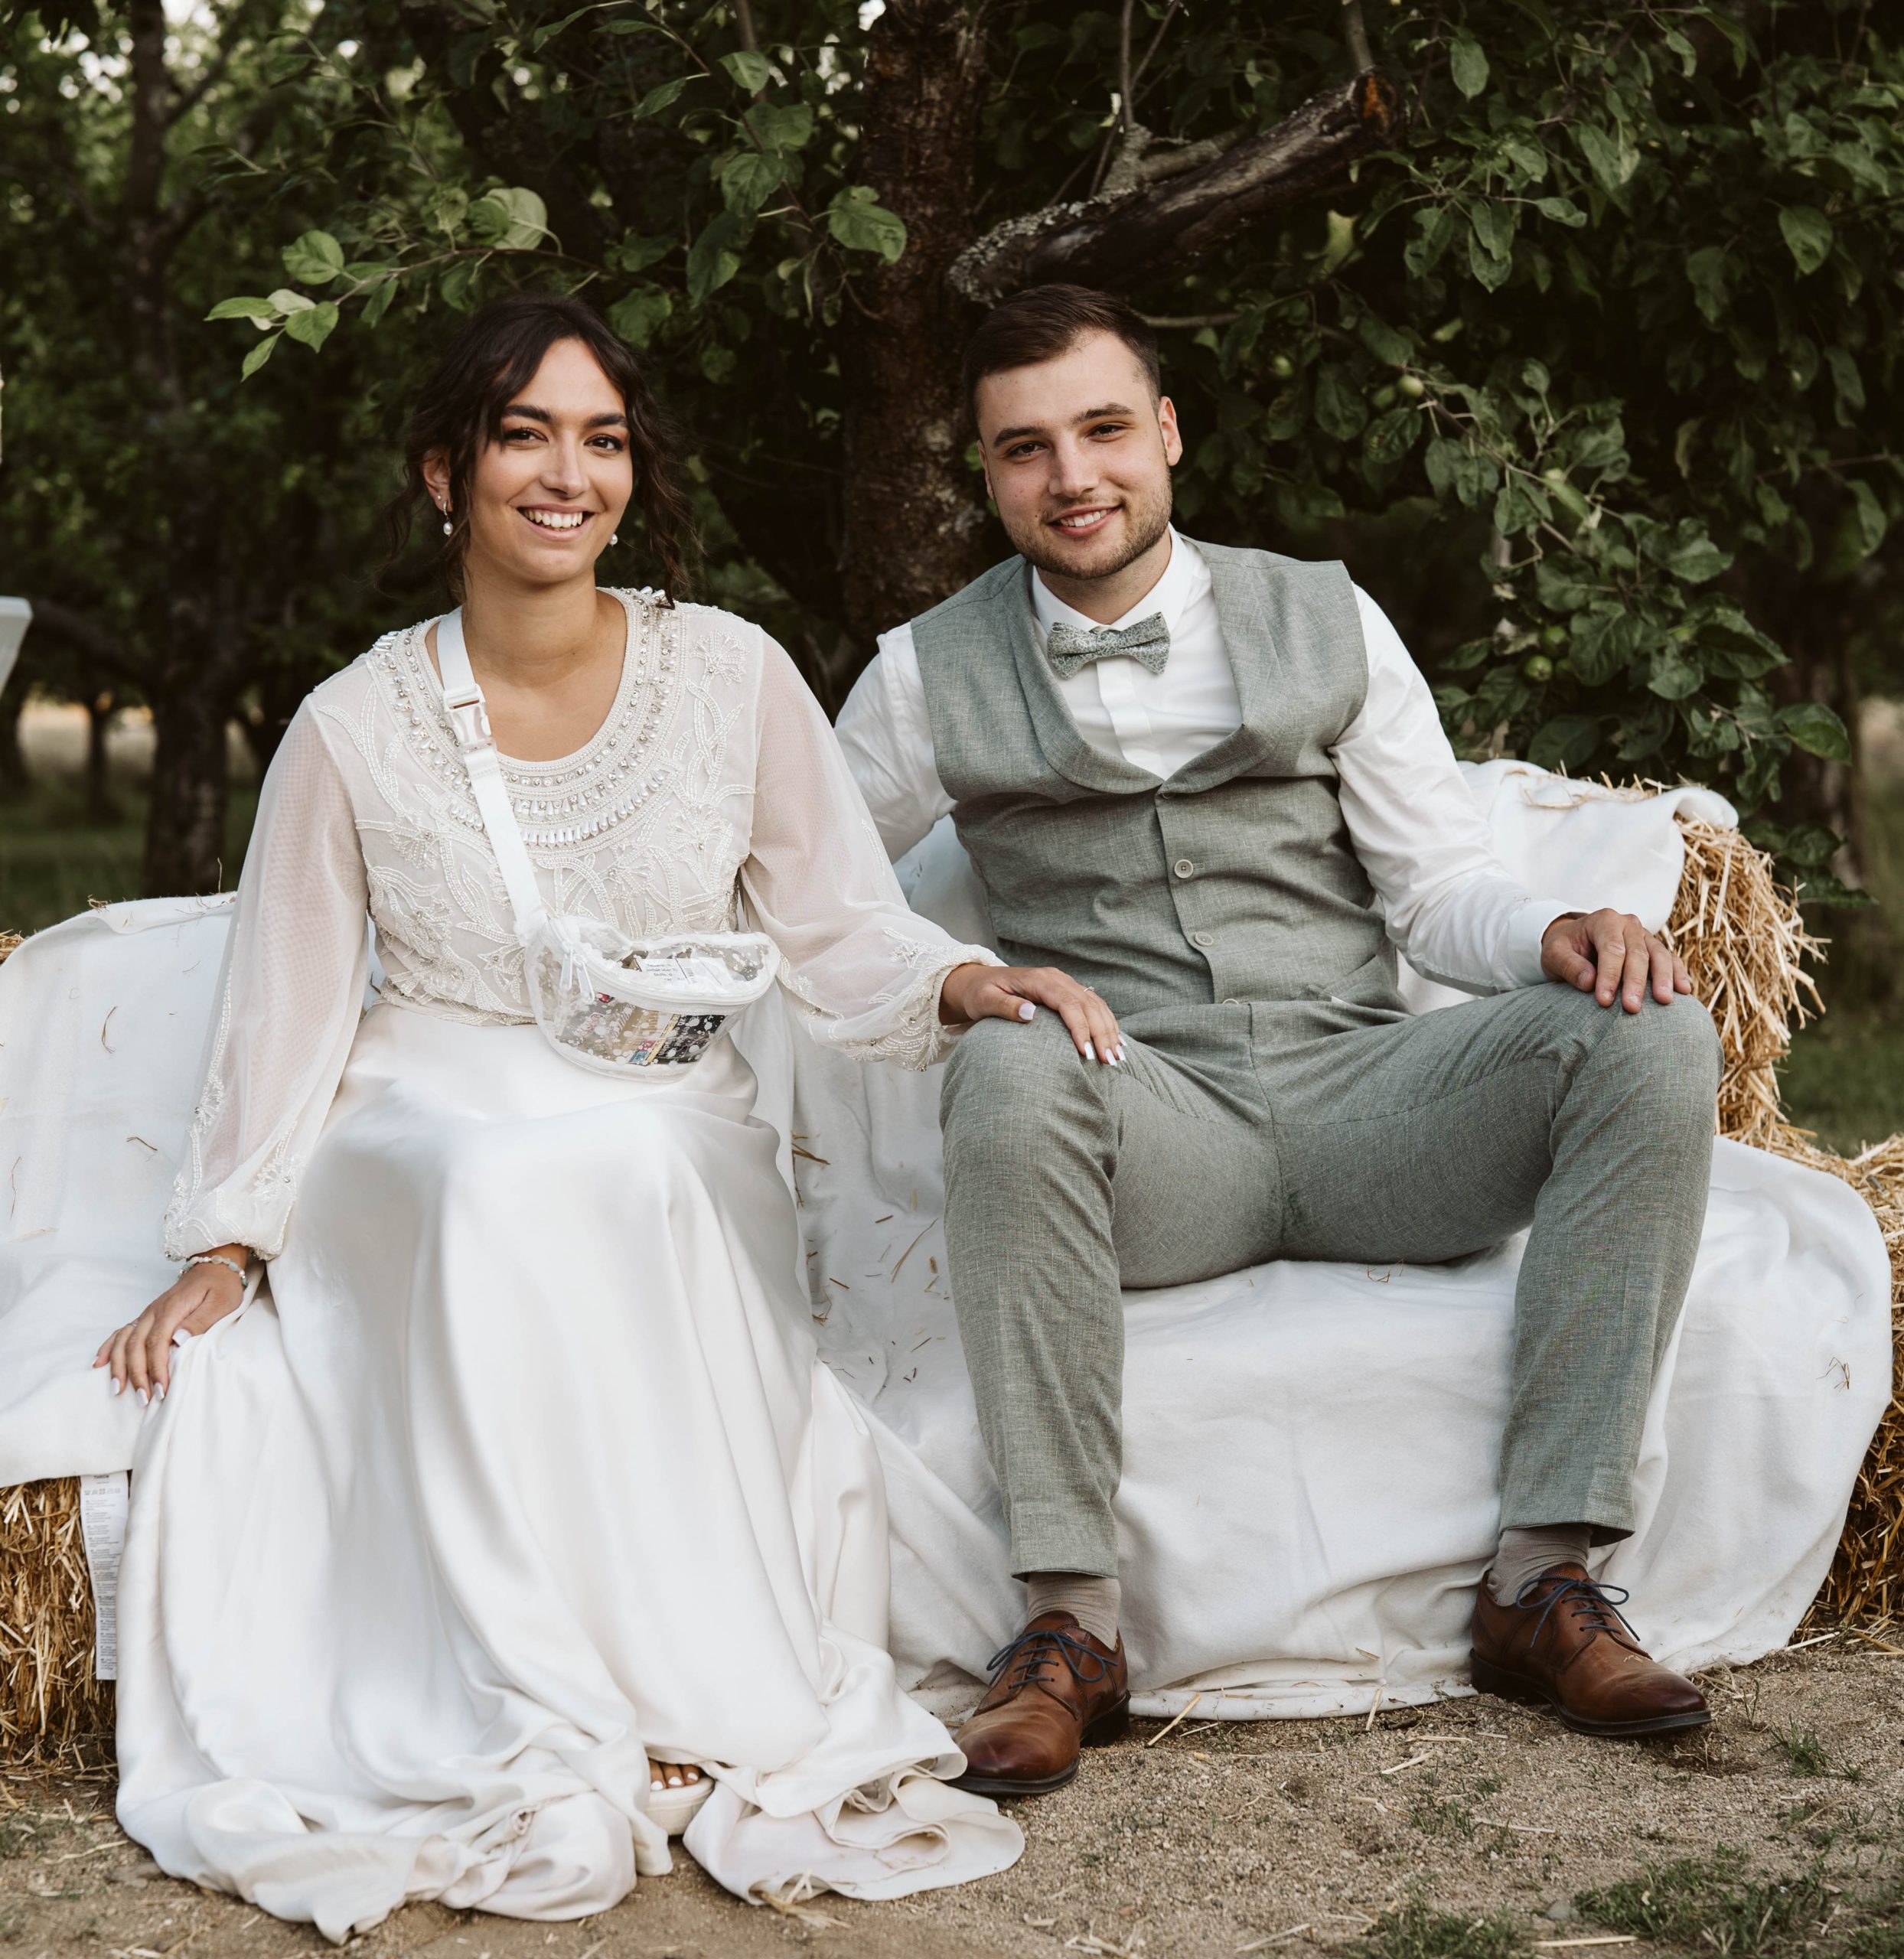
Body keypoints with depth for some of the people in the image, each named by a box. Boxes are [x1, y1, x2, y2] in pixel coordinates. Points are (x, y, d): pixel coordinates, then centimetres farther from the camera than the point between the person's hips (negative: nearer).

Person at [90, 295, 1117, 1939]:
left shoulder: (731, 674, 3)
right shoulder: (356, 729, 2)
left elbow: (839, 930, 5)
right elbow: (287, 1010, 8)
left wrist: (965, 983, -15)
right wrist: (223, 1251, 3)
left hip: (676, 1146, 1)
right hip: (429, 1141, 0)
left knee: (627, 1175, -35)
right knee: (510, 1182, -36)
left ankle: (698, 1703, -32)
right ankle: (547, 1729, -33)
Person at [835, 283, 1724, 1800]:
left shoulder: (1326, 622, 13)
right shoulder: (932, 674, 11)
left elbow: (1439, 890, 11)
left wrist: (1561, 935, -11)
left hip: (1359, 1098, 2)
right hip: (1144, 1127, -2)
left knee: (1648, 1034, -24)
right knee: (1007, 1069, -37)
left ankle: (1545, 1578, -22)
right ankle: (1070, 1621, -31)